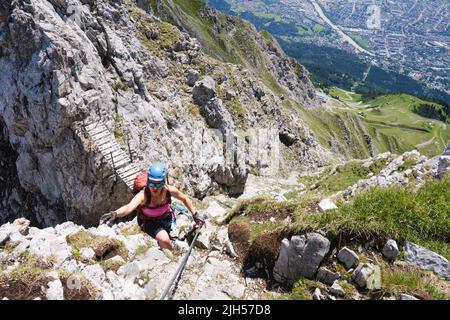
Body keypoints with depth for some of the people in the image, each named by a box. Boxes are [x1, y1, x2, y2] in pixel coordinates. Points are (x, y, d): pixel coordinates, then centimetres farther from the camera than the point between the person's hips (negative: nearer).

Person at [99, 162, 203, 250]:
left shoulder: (169, 190, -28)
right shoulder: (143, 195, -38)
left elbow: (185, 199, -7)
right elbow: (129, 207, -59)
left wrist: (195, 216, -4)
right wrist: (114, 214, -79)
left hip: (165, 218, 3)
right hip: (148, 221, -3)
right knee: (164, 240, -26)